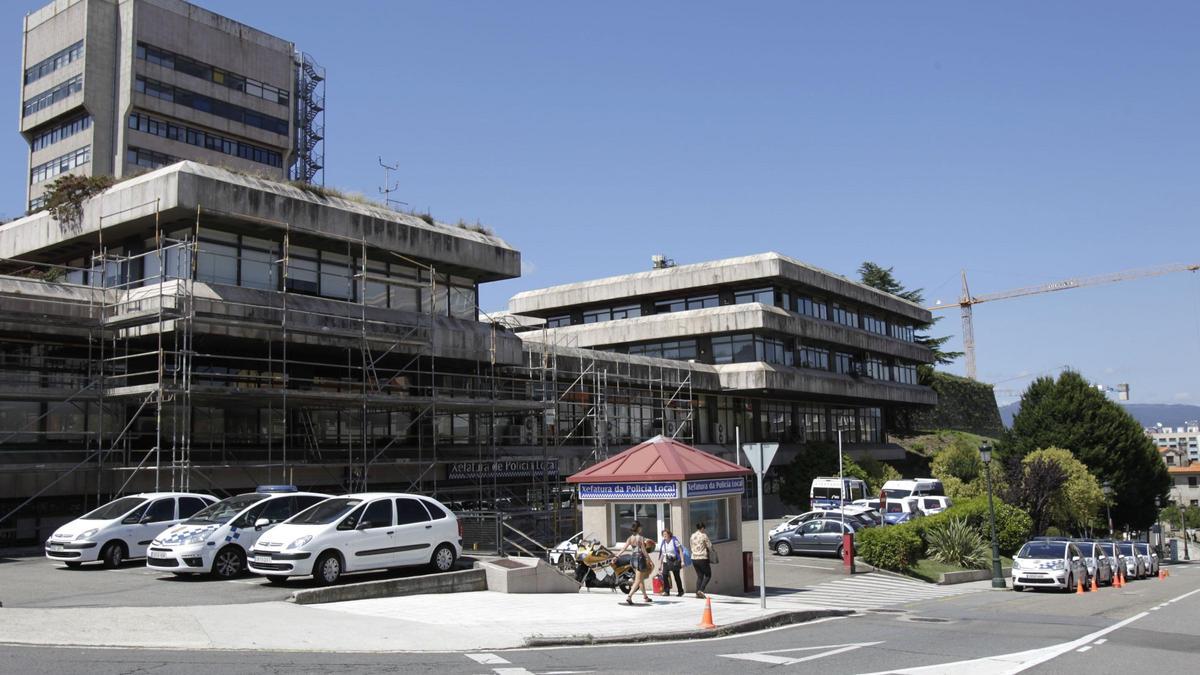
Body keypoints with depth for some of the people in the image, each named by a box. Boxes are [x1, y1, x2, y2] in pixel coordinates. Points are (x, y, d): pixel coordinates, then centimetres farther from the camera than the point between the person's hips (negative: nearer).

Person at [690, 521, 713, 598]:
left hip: (694, 558, 6)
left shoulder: (692, 536, 7)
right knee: (708, 575, 8)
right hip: (703, 558, -6)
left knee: (699, 576, 14)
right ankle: (701, 590, -7)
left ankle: (697, 592, 7)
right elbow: (710, 546, -6)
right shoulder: (704, 535, -10)